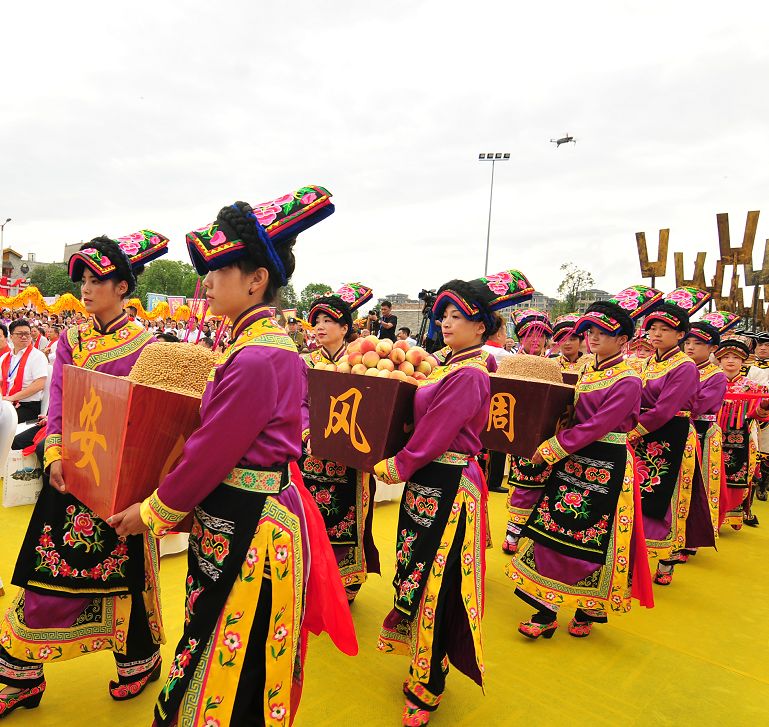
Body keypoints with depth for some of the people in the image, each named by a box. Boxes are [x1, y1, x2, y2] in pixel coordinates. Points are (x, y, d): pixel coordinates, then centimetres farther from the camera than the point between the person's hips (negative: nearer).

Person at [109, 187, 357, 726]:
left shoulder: (255, 359, -25)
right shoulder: (267, 343, 7)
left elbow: (211, 453, -19)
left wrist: (152, 512, -4)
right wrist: (180, 504, 15)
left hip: (247, 529, -9)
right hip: (245, 514, 9)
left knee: (228, 667, 11)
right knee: (237, 663, 26)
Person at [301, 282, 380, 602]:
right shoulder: (306, 362, 8)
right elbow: (300, 405, 1)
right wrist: (312, 434, -17)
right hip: (312, 453, 2)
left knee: (346, 520, 3)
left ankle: (344, 587, 21)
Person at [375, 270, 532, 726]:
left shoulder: (469, 376, -19)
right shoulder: (447, 366, 10)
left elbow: (434, 434, -19)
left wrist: (393, 469, -8)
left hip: (449, 489, -9)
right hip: (427, 482, 9)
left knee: (437, 585, 5)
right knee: (419, 576, 20)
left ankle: (428, 688, 25)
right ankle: (424, 666, 40)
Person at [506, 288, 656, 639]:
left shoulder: (627, 380, -14)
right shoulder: (588, 370, 9)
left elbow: (595, 427, -20)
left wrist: (549, 450, -18)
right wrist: (550, 444, -1)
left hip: (606, 468, -7)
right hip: (573, 461, 7)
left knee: (594, 540, 5)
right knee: (553, 531, 6)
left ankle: (589, 611, 28)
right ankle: (546, 613, 17)